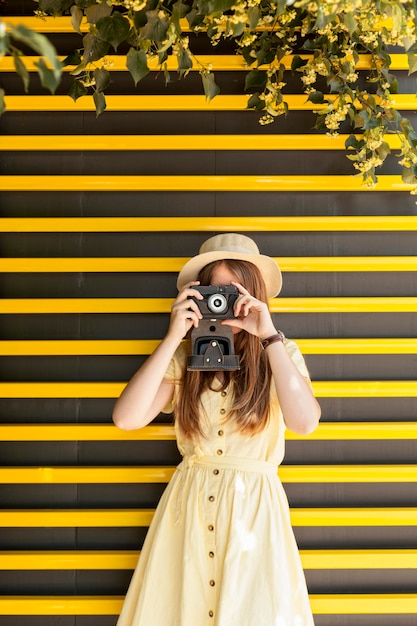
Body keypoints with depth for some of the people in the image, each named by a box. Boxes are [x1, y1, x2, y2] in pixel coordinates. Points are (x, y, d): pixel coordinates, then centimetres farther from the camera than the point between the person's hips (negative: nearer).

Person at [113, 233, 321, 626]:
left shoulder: (281, 353, -1)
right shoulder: (184, 356, 0)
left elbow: (305, 422, -19)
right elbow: (126, 418, -13)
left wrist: (269, 336, -19)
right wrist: (173, 337, -16)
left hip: (254, 506, -1)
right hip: (189, 503, 1)